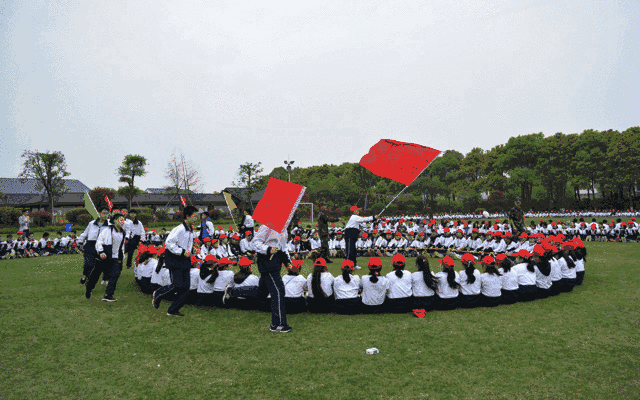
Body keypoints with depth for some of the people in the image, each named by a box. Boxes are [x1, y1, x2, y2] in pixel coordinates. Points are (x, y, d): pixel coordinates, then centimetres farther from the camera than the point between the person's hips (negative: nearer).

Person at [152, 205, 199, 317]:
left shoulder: (191, 231, 11)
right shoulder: (179, 229, -17)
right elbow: (169, 243, -21)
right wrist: (182, 252, -20)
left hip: (185, 259, 8)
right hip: (175, 259, -8)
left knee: (186, 286, 2)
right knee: (178, 285, -12)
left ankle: (173, 310, 13)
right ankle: (157, 294, 15)